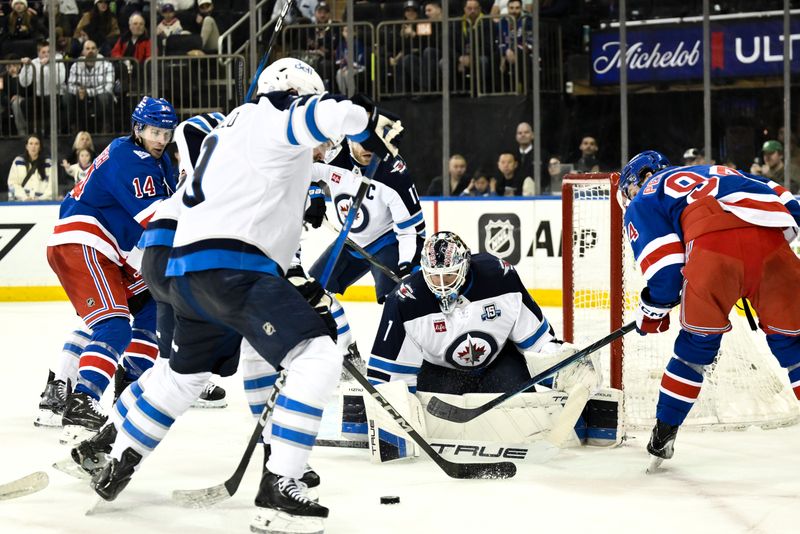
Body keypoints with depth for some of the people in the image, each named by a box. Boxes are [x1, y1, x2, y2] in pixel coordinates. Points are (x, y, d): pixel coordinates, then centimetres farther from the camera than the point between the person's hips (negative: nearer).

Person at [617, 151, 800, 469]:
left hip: (714, 243, -3)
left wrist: (651, 312, 27)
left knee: (698, 342, 17)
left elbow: (665, 267, 13)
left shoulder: (642, 203, 27)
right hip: (771, 238, 3)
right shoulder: (716, 172, 42)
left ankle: (664, 434, 22)